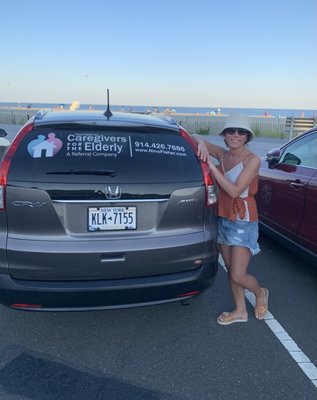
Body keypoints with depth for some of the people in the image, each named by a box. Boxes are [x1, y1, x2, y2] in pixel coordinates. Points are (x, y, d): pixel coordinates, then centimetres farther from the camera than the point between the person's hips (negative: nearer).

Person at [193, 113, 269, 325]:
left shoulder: (252, 160, -15)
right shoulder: (223, 154, 1)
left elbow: (235, 191, -23)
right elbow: (197, 138, 6)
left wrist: (212, 166, -25)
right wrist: (202, 143, -18)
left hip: (243, 222, -6)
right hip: (223, 219, 6)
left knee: (238, 276, -3)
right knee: (231, 271, 15)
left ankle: (261, 293, 30)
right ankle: (240, 311, 34)